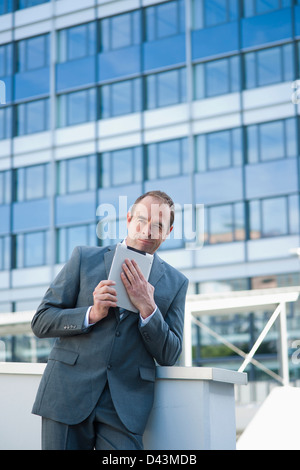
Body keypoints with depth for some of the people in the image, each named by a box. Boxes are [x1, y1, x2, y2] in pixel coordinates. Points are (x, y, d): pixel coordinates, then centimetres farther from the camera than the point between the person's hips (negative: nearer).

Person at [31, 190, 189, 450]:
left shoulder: (175, 282, 9)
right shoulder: (85, 258, 7)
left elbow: (168, 356, 5)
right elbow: (41, 321, 4)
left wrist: (148, 308, -10)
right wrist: (92, 314, -12)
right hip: (68, 395, 0)